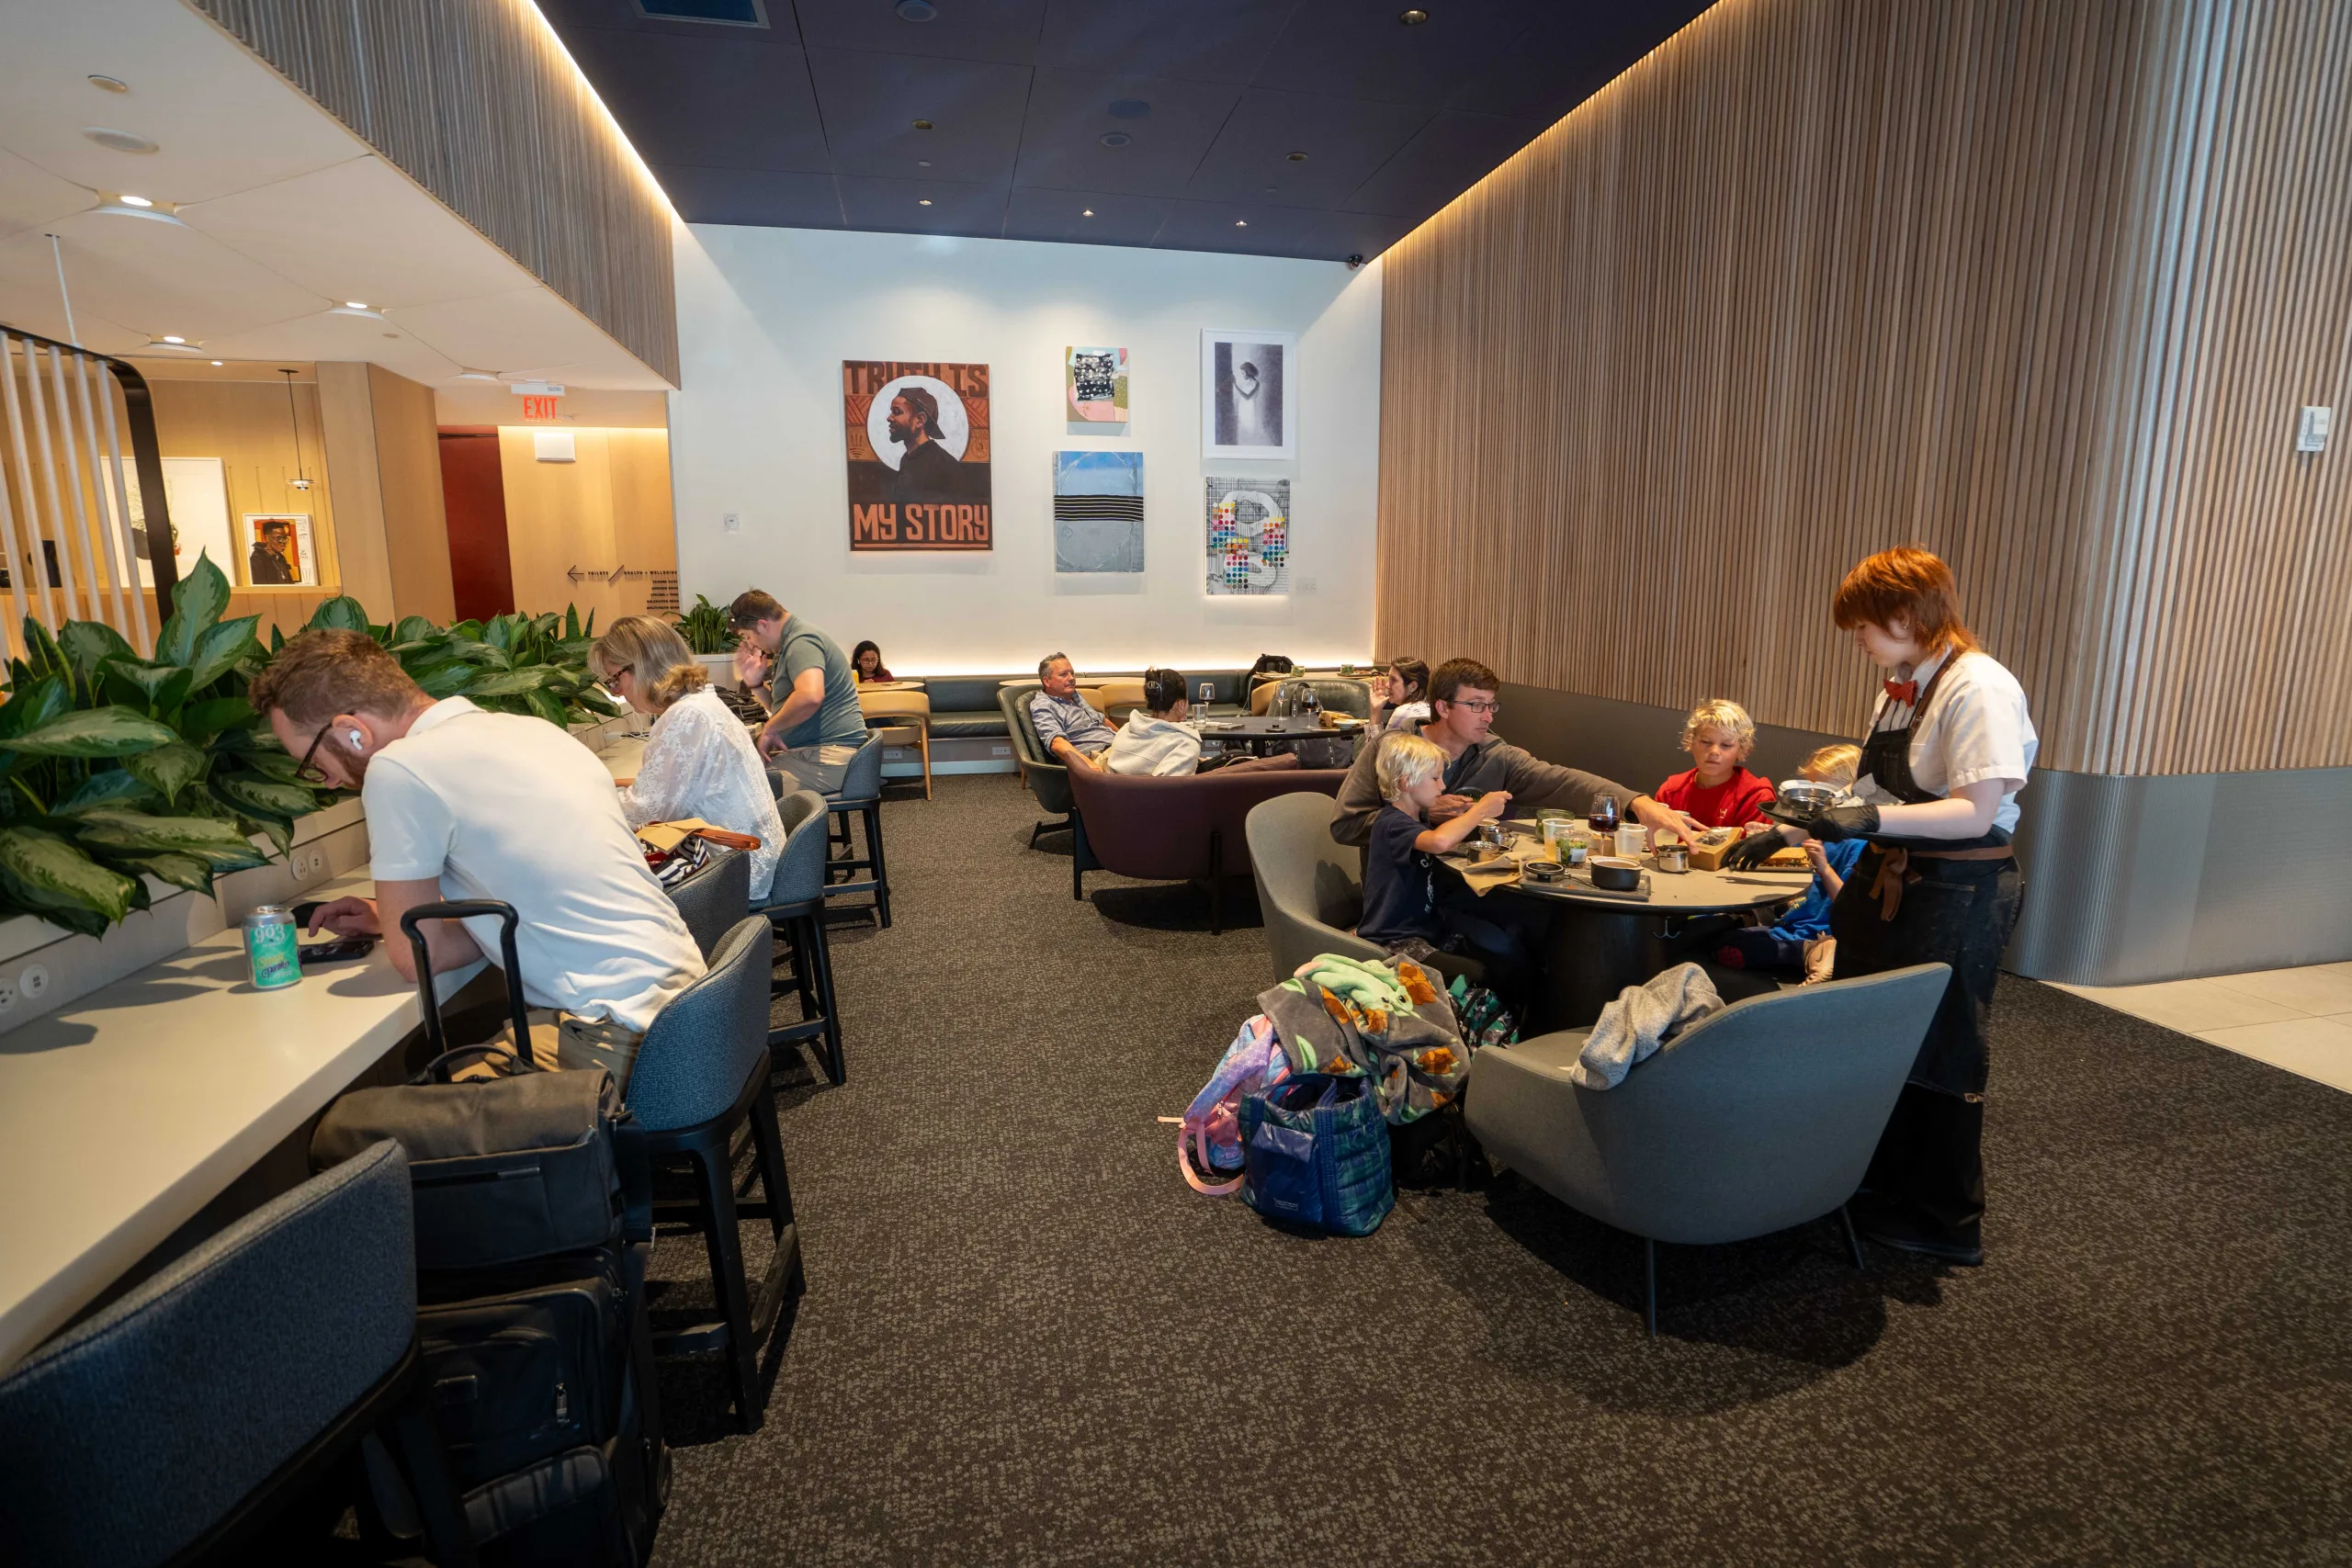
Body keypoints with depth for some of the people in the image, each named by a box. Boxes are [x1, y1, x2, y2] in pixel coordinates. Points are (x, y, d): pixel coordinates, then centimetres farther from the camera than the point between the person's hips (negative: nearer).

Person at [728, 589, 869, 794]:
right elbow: (783, 708, 24)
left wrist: (769, 729, -19)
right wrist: (754, 683, 8)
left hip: (829, 757, -11)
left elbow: (810, 697, -33)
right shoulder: (790, 642, 19)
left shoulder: (801, 642, -13)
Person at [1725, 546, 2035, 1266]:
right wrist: (1794, 829, 12)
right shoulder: (1899, 689, 10)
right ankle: (1879, 1184, 33)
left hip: (1954, 895, -8)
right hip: (1887, 881, 8)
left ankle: (1946, 1222, 24)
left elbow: (1976, 810, -23)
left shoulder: (1979, 688, -16)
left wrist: (1869, 820, -35)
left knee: (1937, 1054, 5)